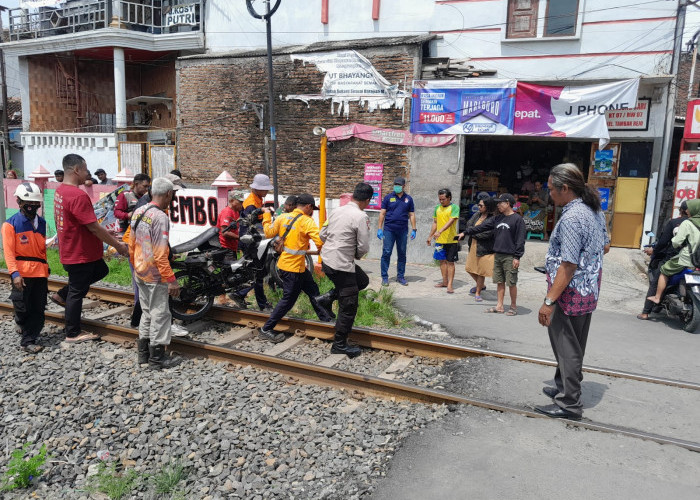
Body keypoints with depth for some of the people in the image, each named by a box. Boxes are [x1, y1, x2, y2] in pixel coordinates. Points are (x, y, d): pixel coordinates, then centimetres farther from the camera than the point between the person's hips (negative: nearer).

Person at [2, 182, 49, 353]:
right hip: (22, 273, -4)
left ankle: (29, 340, 16)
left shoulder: (41, 222, 10)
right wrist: (15, 273, -17)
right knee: (22, 308, 2)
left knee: (38, 308, 6)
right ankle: (23, 324, 32)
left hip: (40, 272, 5)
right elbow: (9, 252, -9)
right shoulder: (11, 224, -5)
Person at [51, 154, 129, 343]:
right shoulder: (78, 195, -26)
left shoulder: (60, 191, 6)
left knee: (101, 270, 24)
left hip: (70, 249, 9)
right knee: (77, 292, 3)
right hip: (80, 254, -9)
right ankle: (73, 334, 18)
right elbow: (93, 227, -25)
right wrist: (118, 245, -15)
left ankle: (62, 295, 27)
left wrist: (105, 233, 16)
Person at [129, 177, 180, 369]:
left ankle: (143, 353, 26)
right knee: (160, 315, 2)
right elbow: (160, 254, -23)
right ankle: (157, 358, 8)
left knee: (147, 313, 18)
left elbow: (131, 246, 13)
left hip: (140, 273, 9)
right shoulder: (160, 217, -19)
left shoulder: (138, 212, 7)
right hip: (156, 275, -9)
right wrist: (171, 279, -20)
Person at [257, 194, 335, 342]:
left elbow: (268, 233, 7)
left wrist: (266, 216, 20)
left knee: (313, 290, 19)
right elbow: (320, 242, -26)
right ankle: (266, 329, 11)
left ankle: (326, 318, 31)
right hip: (294, 268, -9)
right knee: (288, 300, 3)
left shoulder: (283, 217, 3)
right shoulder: (307, 221, -17)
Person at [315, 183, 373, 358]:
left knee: (363, 280, 26)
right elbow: (364, 248, -14)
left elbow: (322, 235, 14)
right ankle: (340, 345, 14)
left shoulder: (337, 211, 7)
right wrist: (357, 255, 8)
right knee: (348, 307, 4)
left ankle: (328, 298, 16)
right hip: (341, 266, -8)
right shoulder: (361, 217, -15)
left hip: (327, 259, 8)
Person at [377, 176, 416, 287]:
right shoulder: (388, 197, 3)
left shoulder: (408, 199, 9)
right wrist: (379, 229, -4)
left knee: (402, 254, 8)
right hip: (389, 230, -2)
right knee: (386, 253, -4)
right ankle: (384, 277, 3)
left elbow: (412, 215, 12)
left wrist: (413, 230, 5)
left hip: (403, 231, 2)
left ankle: (400, 276, 18)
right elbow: (382, 213, 2)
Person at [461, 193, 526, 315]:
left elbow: (520, 239, -11)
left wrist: (517, 257, -14)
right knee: (499, 282, 10)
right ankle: (499, 306, 17)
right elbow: (481, 227, 14)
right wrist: (465, 232, 11)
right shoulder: (497, 219, 13)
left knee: (511, 282, -1)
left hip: (510, 257, -7)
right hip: (498, 256, 7)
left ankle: (513, 307, 12)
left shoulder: (517, 219, -8)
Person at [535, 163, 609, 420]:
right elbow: (603, 247, 20)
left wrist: (549, 302, -24)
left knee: (566, 348, 2)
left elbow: (568, 267, -26)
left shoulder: (571, 218, -24)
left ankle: (569, 403, 12)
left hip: (570, 293, -10)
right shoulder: (595, 210, 6)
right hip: (589, 291, 10)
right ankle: (565, 387, 37)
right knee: (575, 346, 21)